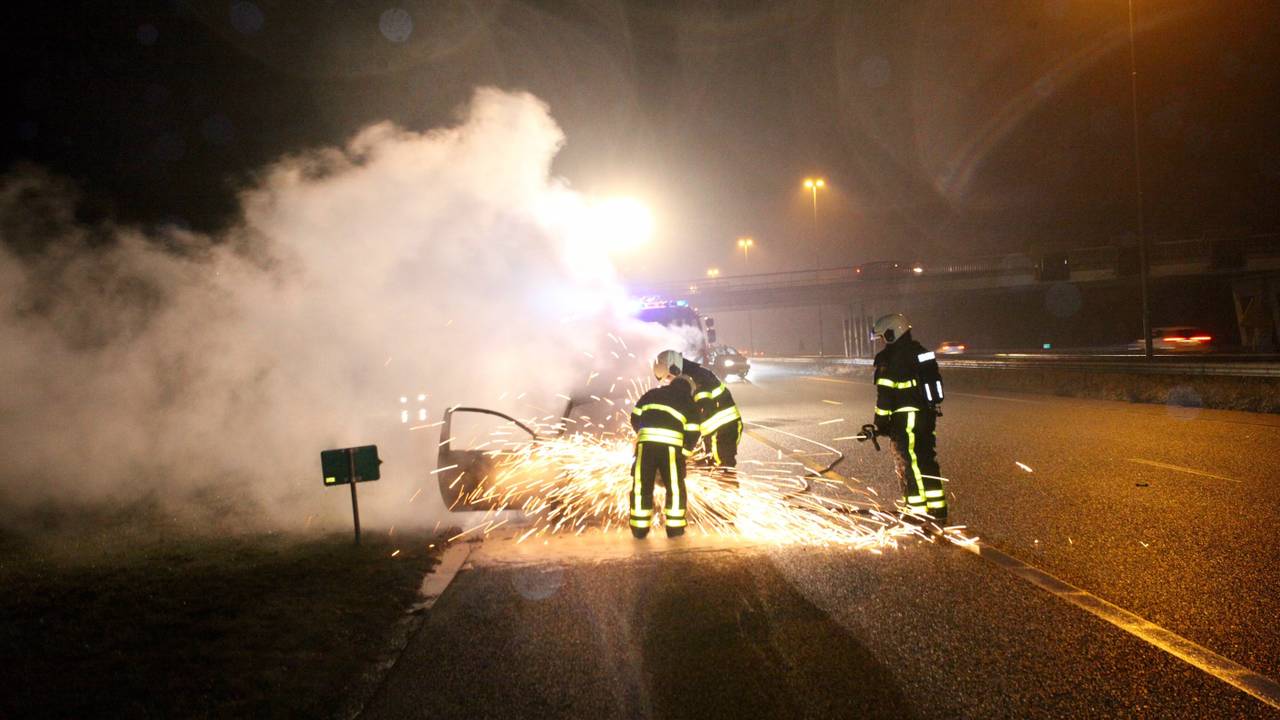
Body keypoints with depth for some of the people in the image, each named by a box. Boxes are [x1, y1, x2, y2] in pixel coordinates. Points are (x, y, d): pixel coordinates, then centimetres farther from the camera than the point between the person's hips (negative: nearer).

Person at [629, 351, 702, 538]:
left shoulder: (651, 394, 23)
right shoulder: (689, 404, 18)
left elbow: (635, 418, 20)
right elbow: (693, 433, 8)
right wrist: (684, 452, 19)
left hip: (645, 443, 2)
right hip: (671, 446, -2)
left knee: (642, 486, 12)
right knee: (675, 487, 12)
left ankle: (639, 529, 14)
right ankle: (675, 528, 12)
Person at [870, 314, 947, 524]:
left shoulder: (890, 359, -13)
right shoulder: (921, 352, 15)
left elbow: (885, 395, -15)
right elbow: (933, 383, 20)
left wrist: (881, 424, -9)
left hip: (906, 420, -9)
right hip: (928, 416, 9)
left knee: (911, 466, -3)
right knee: (928, 463, 15)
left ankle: (918, 512, 0)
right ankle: (938, 510, 20)